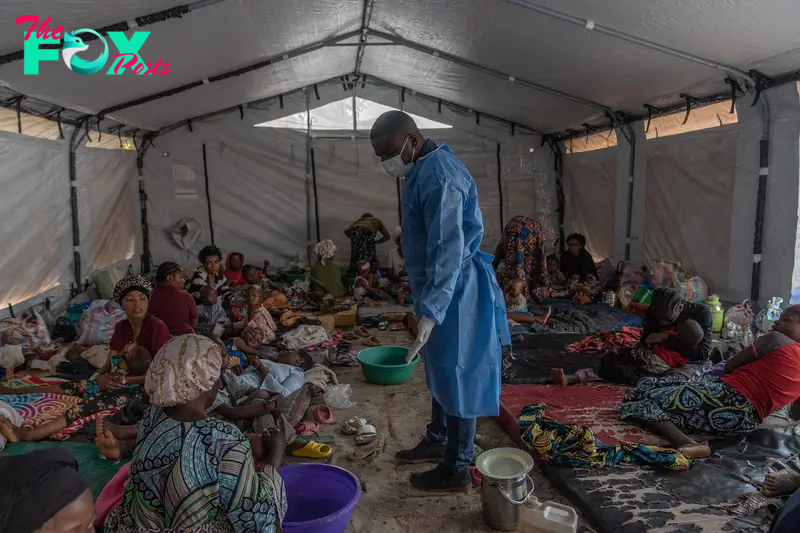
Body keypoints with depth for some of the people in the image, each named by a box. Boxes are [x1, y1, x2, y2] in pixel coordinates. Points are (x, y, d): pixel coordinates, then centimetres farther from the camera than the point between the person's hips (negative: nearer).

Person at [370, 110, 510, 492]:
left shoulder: (439, 176, -22)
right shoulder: (424, 170, 10)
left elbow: (448, 249, -30)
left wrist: (430, 311, -34)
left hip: (455, 293, -10)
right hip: (440, 289, 10)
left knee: (458, 377, 2)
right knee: (440, 372, 21)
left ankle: (456, 470, 18)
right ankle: (437, 442, 39)